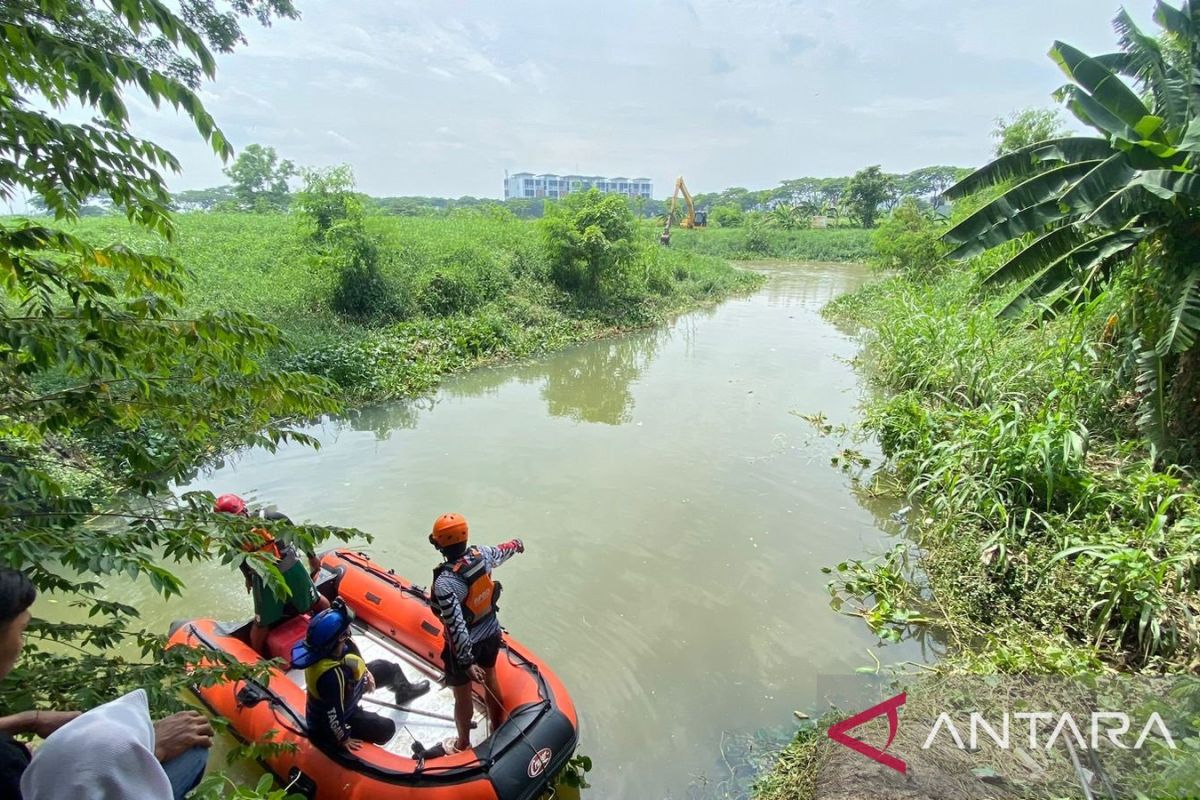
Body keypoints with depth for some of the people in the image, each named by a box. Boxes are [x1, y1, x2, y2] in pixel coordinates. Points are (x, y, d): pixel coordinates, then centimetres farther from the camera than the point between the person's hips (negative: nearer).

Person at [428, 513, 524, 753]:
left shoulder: (444, 582, -33)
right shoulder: (482, 554, -16)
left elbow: (457, 627, -32)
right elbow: (502, 551, 8)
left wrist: (467, 662, -23)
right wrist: (517, 544, 30)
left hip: (465, 645, -6)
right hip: (491, 633, 6)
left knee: (462, 695, 19)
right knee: (490, 678, 29)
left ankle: (463, 744, 43)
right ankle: (498, 729, 50)